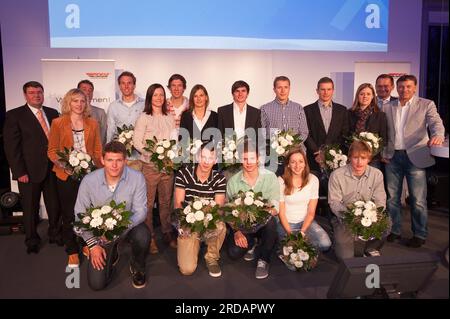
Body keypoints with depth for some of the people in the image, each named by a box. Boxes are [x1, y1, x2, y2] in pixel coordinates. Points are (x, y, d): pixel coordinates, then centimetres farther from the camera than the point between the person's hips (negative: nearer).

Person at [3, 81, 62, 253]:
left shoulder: (53, 113, 9)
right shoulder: (14, 115, -4)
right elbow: (11, 146, -7)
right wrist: (20, 172, -12)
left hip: (53, 169, 3)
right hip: (29, 171, -3)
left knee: (55, 205, 12)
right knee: (30, 208, 10)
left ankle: (55, 234, 31)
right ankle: (32, 240, 28)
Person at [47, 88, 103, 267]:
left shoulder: (92, 124, 9)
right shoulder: (58, 123, 2)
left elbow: (98, 150, 8)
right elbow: (52, 150, 0)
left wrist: (98, 169, -7)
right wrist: (64, 164, -17)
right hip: (66, 176, -1)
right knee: (69, 214, 6)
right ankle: (72, 251, 19)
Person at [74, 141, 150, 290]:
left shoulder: (137, 178, -20)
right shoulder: (89, 181, -17)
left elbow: (140, 211, -18)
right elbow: (80, 215, -7)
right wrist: (93, 244, -11)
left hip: (128, 226, -1)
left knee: (142, 236, -36)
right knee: (96, 283, -4)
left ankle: (137, 267, 0)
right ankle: (111, 254, 30)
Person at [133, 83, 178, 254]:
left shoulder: (170, 118, 12)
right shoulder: (144, 118, -1)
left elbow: (175, 140, 12)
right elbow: (137, 142, -7)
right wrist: (153, 154, -17)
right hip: (149, 165, -3)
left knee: (166, 201, 11)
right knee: (148, 202, 1)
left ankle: (167, 233, 25)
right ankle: (149, 237, 13)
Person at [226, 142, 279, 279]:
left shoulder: (270, 177, -8)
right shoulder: (233, 181, -4)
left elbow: (275, 207, -13)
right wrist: (236, 232, -18)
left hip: (263, 223, 0)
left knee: (270, 222, -36)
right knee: (234, 253, -24)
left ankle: (263, 259, -8)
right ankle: (251, 245, 15)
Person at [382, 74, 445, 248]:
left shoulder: (426, 105, 3)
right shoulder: (388, 107, 10)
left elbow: (436, 123, -10)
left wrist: (437, 135, -32)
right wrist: (383, 153, 7)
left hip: (415, 157, -3)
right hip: (393, 157, 3)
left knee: (418, 199, -1)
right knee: (392, 197, 9)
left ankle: (419, 234, 13)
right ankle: (394, 230, 23)